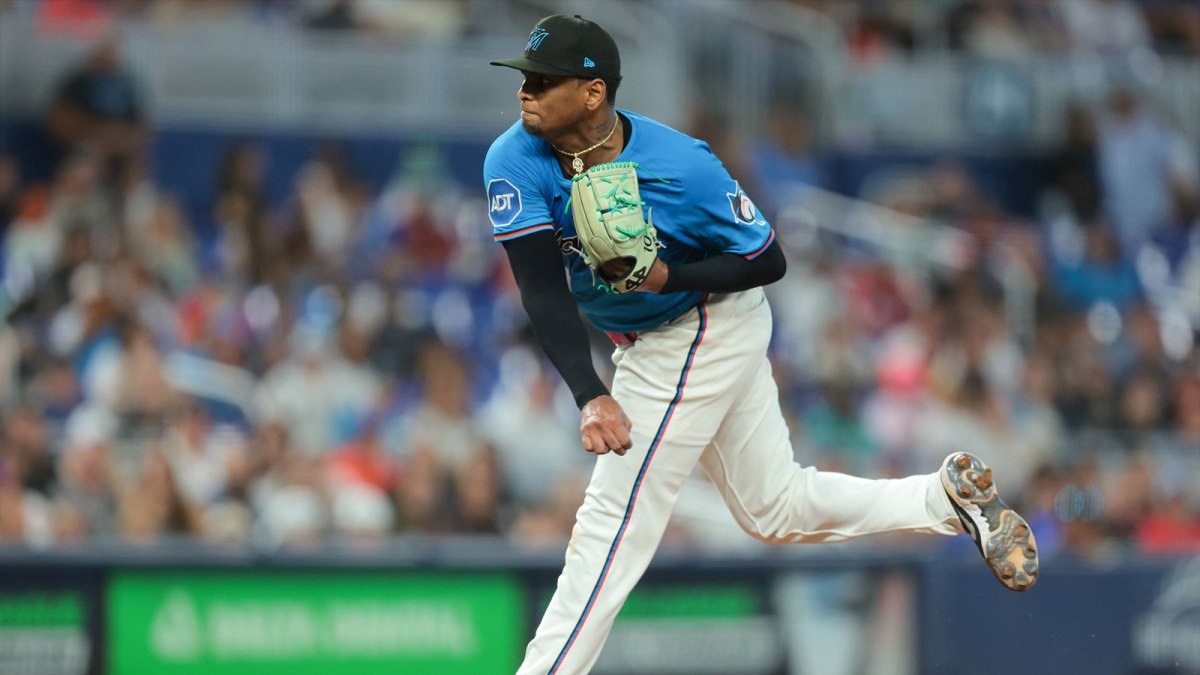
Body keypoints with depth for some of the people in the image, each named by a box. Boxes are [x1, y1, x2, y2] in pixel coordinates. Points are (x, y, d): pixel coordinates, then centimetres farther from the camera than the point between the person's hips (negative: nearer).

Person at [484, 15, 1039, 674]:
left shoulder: (683, 167, -27)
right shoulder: (515, 161, -17)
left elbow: (767, 261, -14)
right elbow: (543, 293, -25)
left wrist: (669, 277, -31)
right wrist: (590, 397, -39)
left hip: (708, 332, -7)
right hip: (647, 343, 7)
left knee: (616, 516, -9)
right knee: (778, 509, 16)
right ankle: (950, 494, 26)